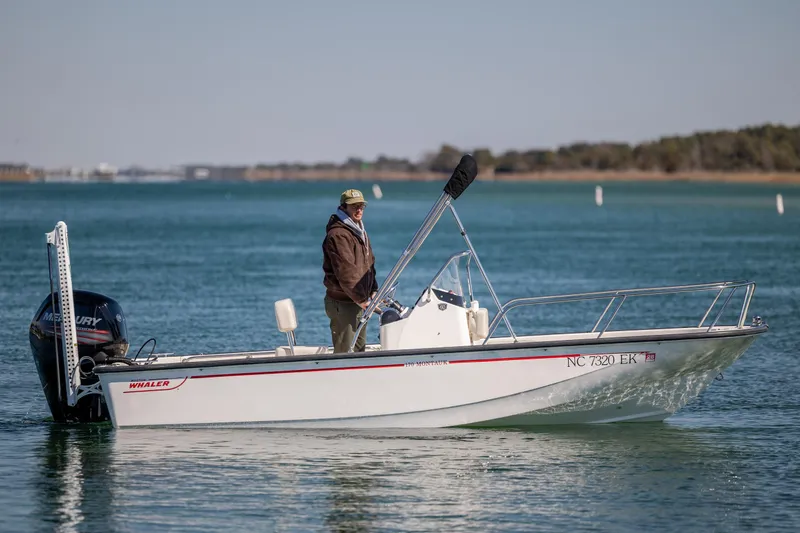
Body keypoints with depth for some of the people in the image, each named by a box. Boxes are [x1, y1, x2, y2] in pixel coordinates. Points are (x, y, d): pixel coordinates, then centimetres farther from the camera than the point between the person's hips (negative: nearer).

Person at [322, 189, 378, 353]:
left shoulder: (360, 231, 17)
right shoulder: (337, 235, -18)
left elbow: (369, 263, 25)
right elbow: (346, 272, -24)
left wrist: (373, 290, 12)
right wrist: (361, 299, -23)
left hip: (359, 302, 10)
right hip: (343, 303, -10)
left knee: (359, 348, 15)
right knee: (345, 352, -10)